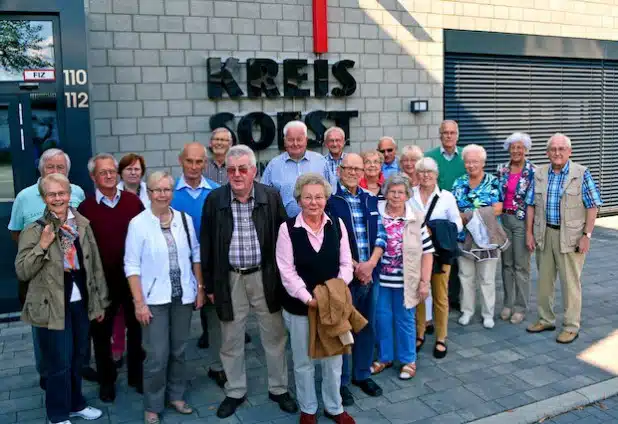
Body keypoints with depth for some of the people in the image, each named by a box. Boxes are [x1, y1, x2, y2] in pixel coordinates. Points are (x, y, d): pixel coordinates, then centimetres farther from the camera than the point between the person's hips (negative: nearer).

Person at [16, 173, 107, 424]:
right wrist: (42, 245, -24)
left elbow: (95, 265, 7)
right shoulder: (34, 230, -10)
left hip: (81, 303, 5)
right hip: (52, 307, -4)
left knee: (78, 358, 19)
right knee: (60, 363, 5)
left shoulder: (82, 224, 2)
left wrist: (100, 300, 8)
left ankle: (75, 404, 40)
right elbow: (22, 272, -12)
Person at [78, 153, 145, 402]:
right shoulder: (86, 207, -7)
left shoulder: (133, 201, -3)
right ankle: (106, 381, 31)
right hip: (102, 279, -1)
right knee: (102, 331, 12)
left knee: (136, 326, 15)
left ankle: (136, 374, 34)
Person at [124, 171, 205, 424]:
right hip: (154, 299, -3)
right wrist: (139, 302, -11)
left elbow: (195, 255, 9)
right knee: (157, 356, -1)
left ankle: (176, 395, 33)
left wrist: (200, 287, 6)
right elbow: (131, 265, -8)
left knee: (178, 350, 14)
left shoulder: (184, 219, 1)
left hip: (183, 296, 3)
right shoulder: (138, 223, -9)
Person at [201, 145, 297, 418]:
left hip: (265, 276, 0)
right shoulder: (215, 199, -3)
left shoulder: (271, 197, -4)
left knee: (275, 337, 11)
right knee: (231, 341, 12)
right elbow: (207, 245, 1)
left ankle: (279, 389, 30)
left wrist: (284, 277, -2)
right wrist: (209, 285, 1)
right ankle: (235, 392, 32)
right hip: (229, 279, 1)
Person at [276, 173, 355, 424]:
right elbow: (286, 271, -11)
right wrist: (308, 299, -19)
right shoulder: (287, 228, -8)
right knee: (303, 361, 13)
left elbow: (346, 264, 2)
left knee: (333, 359, 15)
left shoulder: (337, 225, 0)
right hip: (299, 306, -2)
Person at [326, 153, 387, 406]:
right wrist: (355, 267, -14)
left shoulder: (371, 200, 10)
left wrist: (370, 264, -8)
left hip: (370, 274, 5)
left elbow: (381, 235, 7)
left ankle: (362, 374, 32)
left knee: (367, 326, 15)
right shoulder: (329, 200, -7)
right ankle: (340, 380, 21)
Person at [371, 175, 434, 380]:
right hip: (380, 279, 1)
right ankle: (384, 357, 31)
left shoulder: (416, 220, -3)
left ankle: (408, 360, 28)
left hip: (405, 281, -1)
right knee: (382, 318, 12)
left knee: (405, 320, 11)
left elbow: (427, 252, -2)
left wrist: (425, 282, -6)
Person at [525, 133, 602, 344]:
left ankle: (571, 326, 14)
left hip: (570, 236, -4)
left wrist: (587, 235, -12)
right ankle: (546, 320, 26)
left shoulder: (581, 174, -6)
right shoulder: (539, 174, 5)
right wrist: (529, 232, 4)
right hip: (544, 234, 4)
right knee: (544, 279, 12)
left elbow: (592, 207, -7)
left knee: (570, 282, 2)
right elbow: (531, 205, 9)